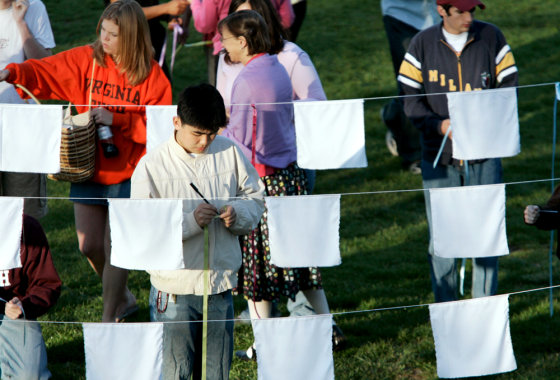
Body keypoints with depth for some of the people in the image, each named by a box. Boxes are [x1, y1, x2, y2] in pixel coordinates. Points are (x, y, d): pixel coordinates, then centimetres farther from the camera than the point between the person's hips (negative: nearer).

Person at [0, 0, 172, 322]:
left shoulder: (152, 77, -9)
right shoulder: (86, 60, -1)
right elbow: (43, 72, -7)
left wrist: (117, 120, -22)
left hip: (127, 173, -4)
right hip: (88, 168, 4)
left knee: (113, 249, -1)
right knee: (88, 245, 11)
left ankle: (108, 322, 13)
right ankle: (122, 297, 36)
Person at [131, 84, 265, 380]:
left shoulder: (229, 152, 1)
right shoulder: (152, 166, -10)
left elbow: (256, 200, 11)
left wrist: (237, 213, -12)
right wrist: (190, 221, -24)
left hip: (221, 287, 4)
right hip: (175, 291, -4)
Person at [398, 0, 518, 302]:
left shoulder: (491, 37, 2)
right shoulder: (423, 43, 0)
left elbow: (509, 83, 3)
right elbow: (410, 99, -1)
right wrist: (440, 125, -17)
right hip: (439, 153, 0)